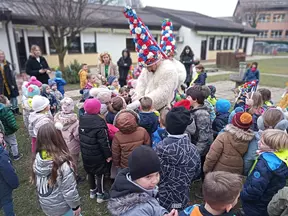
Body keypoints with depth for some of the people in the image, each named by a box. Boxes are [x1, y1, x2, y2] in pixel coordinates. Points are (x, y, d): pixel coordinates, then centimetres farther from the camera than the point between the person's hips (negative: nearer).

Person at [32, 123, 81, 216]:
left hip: (45, 206, 5)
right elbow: (69, 191, -23)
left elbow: (38, 183, -2)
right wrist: (76, 205, -8)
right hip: (62, 208, -5)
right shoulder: (63, 164, -32)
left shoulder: (37, 160, -15)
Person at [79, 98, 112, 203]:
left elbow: (81, 137, 7)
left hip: (85, 154, 7)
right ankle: (100, 194, 26)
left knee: (90, 172, 23)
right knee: (99, 174, 12)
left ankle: (92, 190, 42)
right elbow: (104, 142, -24)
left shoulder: (82, 120, -5)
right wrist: (108, 155, -13)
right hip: (97, 155, -7)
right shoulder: (99, 123, -28)